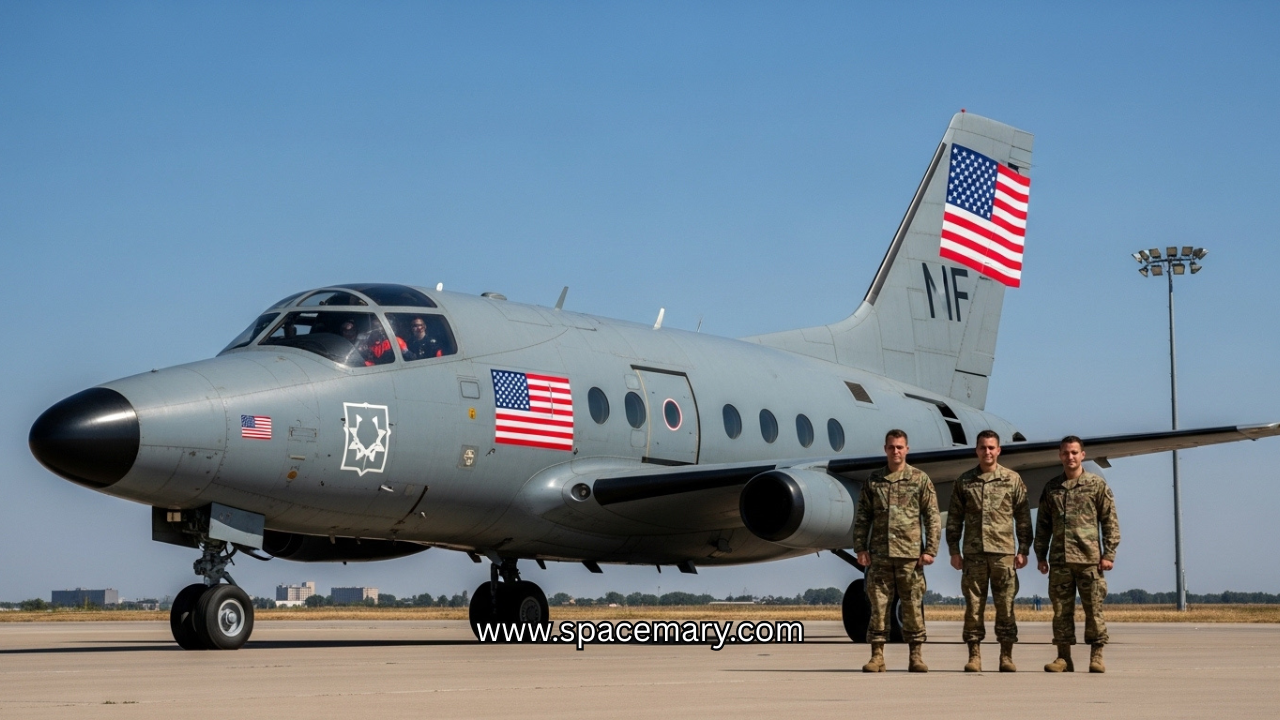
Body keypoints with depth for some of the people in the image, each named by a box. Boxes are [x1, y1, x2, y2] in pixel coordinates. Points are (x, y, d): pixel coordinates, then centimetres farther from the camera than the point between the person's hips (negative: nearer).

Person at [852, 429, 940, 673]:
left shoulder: (920, 480, 5)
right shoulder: (873, 481, 11)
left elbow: (932, 518, 3)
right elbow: (862, 517, 11)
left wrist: (930, 550, -5)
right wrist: (860, 548, 2)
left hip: (910, 555, -1)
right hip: (879, 555, 2)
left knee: (913, 607, 1)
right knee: (878, 606, 1)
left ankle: (916, 656, 8)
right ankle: (877, 655, 5)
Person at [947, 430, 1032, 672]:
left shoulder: (1013, 480, 6)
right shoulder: (964, 481, 9)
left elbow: (1023, 518, 6)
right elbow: (954, 518, 10)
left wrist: (1023, 550, 1)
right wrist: (954, 550, 4)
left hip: (1003, 552, -1)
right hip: (973, 554, 1)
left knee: (1005, 606, 0)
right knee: (973, 606, 1)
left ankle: (1006, 657, 5)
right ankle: (974, 656, 5)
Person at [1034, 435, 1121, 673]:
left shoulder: (1097, 485, 3)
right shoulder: (1051, 487, 12)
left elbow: (1110, 521, 1)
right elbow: (1043, 524, 15)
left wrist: (1108, 554, -5)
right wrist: (1041, 555, 10)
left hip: (1090, 558, -3)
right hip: (1059, 560, 3)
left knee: (1093, 608, -1)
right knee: (1061, 610, 3)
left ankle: (1096, 657, 5)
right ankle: (1064, 658, 8)